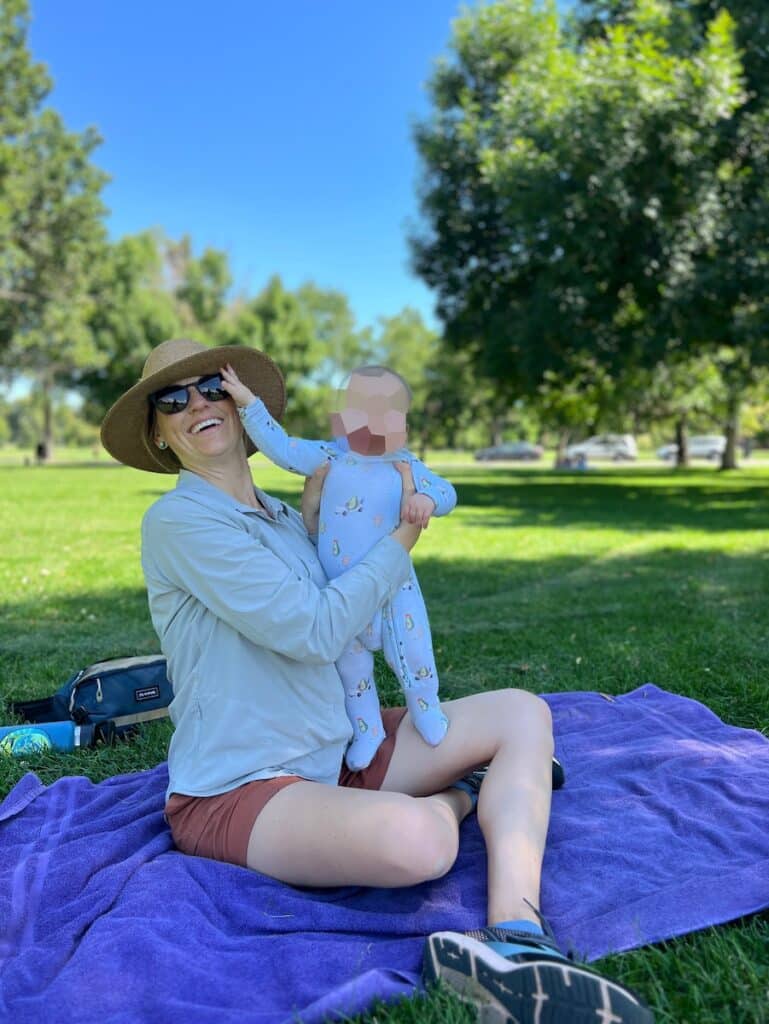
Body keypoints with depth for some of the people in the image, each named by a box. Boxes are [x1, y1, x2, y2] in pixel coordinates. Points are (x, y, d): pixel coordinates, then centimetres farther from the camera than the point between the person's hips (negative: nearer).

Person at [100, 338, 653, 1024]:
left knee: (522, 712, 2)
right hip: (237, 788, -9)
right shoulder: (177, 521, -15)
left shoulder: (281, 515, 11)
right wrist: (402, 540, -7)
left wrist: (312, 528, 6)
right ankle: (462, 796, 1)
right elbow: (314, 632, -20)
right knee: (414, 839, -36)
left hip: (338, 748, 9)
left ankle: (514, 941, -16)